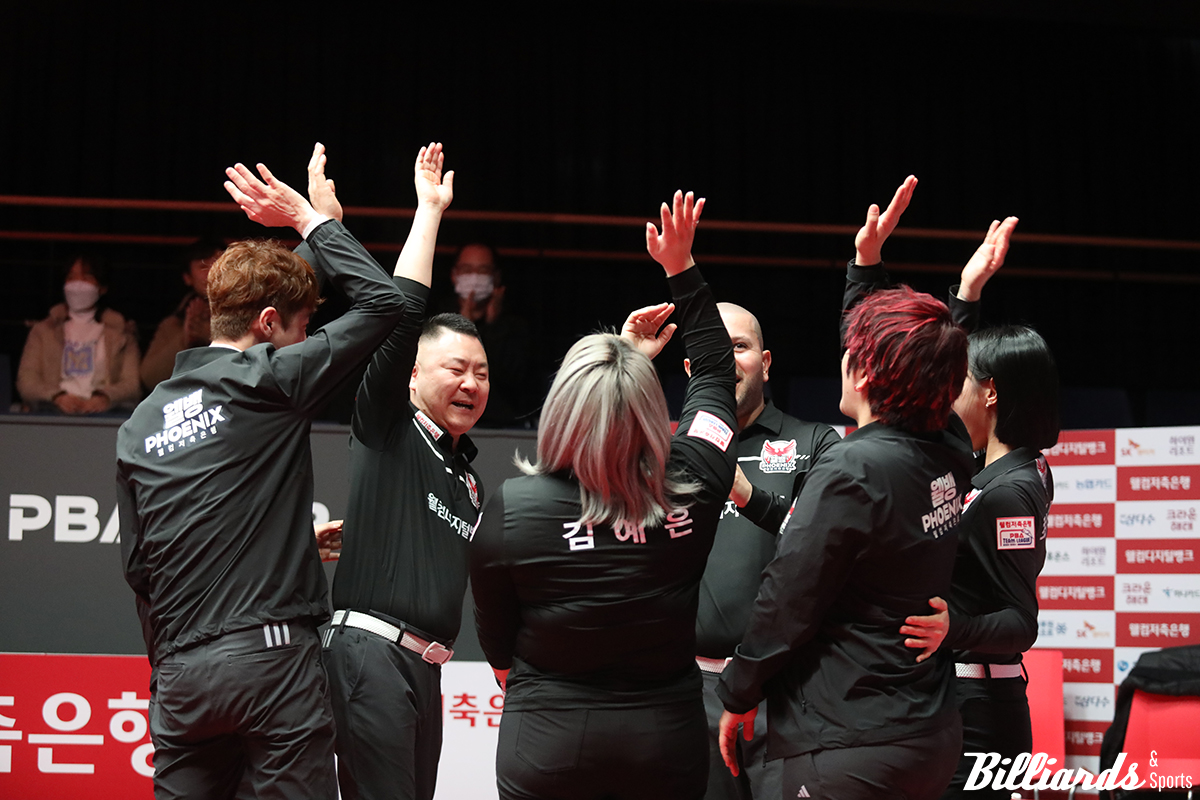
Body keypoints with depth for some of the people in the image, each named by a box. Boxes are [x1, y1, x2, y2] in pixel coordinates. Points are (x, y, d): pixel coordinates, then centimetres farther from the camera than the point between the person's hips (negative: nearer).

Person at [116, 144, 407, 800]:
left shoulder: (140, 424, 14)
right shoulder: (269, 383, -4)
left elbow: (137, 566, 17)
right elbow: (383, 301, -2)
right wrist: (313, 219, 10)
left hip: (179, 672, 6)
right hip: (270, 651, -6)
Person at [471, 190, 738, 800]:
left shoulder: (511, 509, -17)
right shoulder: (692, 486, -11)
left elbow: (497, 644, -2)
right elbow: (715, 371, 8)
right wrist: (681, 269, 14)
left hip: (545, 748, -2)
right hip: (668, 740, 2)